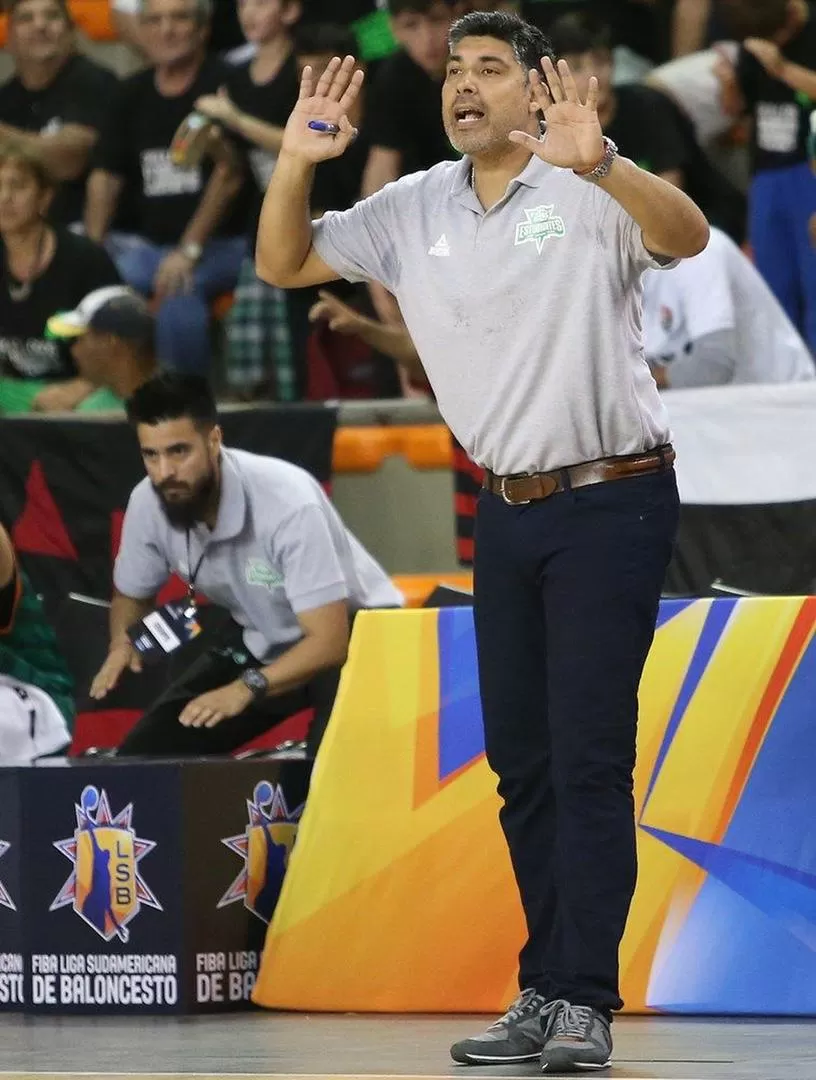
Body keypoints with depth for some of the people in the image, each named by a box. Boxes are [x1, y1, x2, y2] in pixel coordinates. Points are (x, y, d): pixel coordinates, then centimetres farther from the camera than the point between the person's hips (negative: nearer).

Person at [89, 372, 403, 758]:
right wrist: (122, 643, -18)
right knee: (145, 754, -4)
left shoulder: (287, 501, -34)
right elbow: (132, 594, 5)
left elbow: (329, 639, -35)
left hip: (352, 633, -6)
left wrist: (248, 687, -49)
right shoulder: (147, 503, -16)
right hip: (261, 643, 6)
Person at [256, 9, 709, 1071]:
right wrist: (295, 163, -5)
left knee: (589, 754, -8)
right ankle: (544, 992, 16)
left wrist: (599, 161, -47)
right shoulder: (414, 209, 6)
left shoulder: (588, 194, -11)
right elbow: (284, 265, 13)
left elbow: (687, 236, -30)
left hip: (610, 500, -6)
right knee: (519, 756, 9)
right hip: (507, 508, 6)